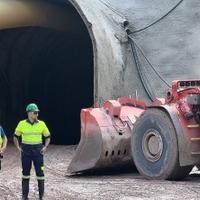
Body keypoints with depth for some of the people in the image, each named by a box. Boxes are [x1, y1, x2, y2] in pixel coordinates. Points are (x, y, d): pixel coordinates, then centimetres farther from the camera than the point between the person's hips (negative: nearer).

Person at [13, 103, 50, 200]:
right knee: (25, 172, 7)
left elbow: (47, 137, 12)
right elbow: (16, 137, 12)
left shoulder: (41, 124, 1)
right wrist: (18, 147, 3)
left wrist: (45, 147, 0)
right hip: (26, 150, 0)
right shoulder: (22, 124, -1)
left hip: (38, 150, 0)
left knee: (40, 172, -3)